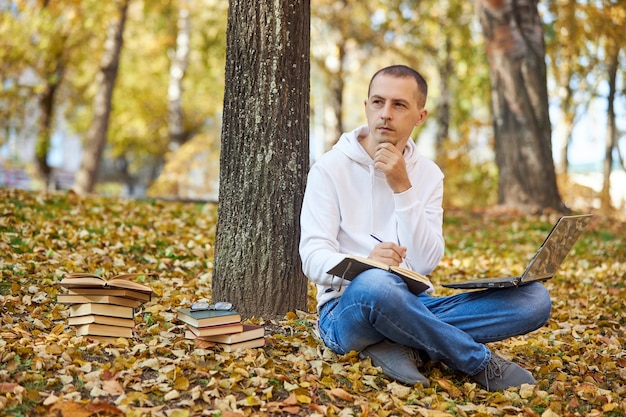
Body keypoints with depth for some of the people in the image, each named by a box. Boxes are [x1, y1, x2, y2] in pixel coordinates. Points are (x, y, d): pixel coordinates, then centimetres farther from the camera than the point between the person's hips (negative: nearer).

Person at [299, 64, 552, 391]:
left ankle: (403, 345, -22)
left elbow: (426, 264, -5)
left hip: (414, 307, 4)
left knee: (535, 298, -12)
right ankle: (480, 362, -18)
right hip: (347, 307, -4)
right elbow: (313, 258, -11)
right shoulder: (330, 167, -2)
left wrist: (403, 189, -13)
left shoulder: (428, 175, 8)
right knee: (375, 284, -41)